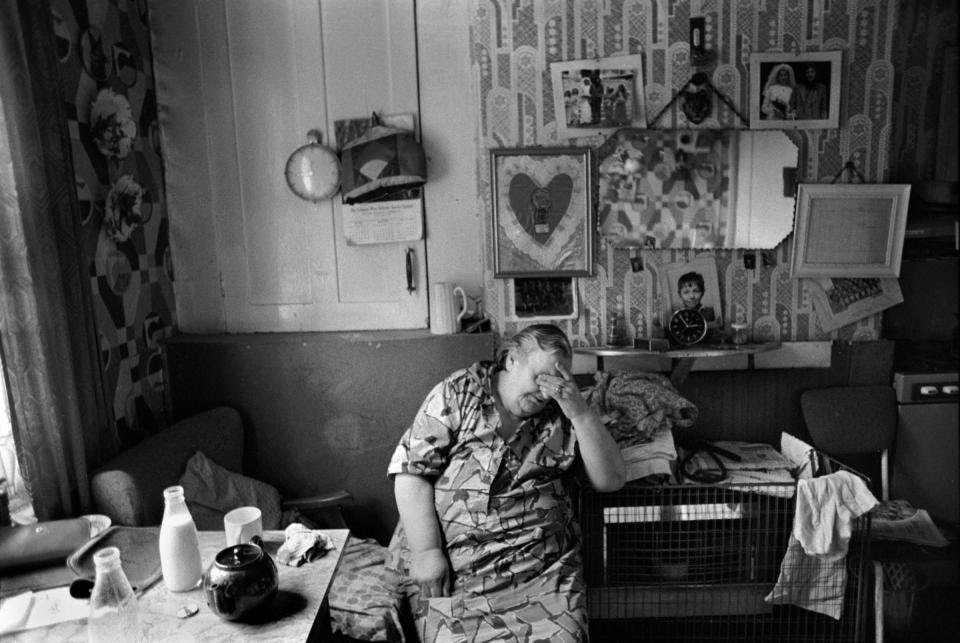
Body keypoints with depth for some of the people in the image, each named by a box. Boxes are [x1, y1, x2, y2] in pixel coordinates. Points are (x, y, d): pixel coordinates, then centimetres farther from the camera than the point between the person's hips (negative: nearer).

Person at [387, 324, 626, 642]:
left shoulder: (560, 417, 6)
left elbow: (610, 480, 2)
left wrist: (581, 413, -9)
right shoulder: (456, 394, 1)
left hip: (545, 568, 1)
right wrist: (426, 552, -11)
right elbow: (411, 472, -4)